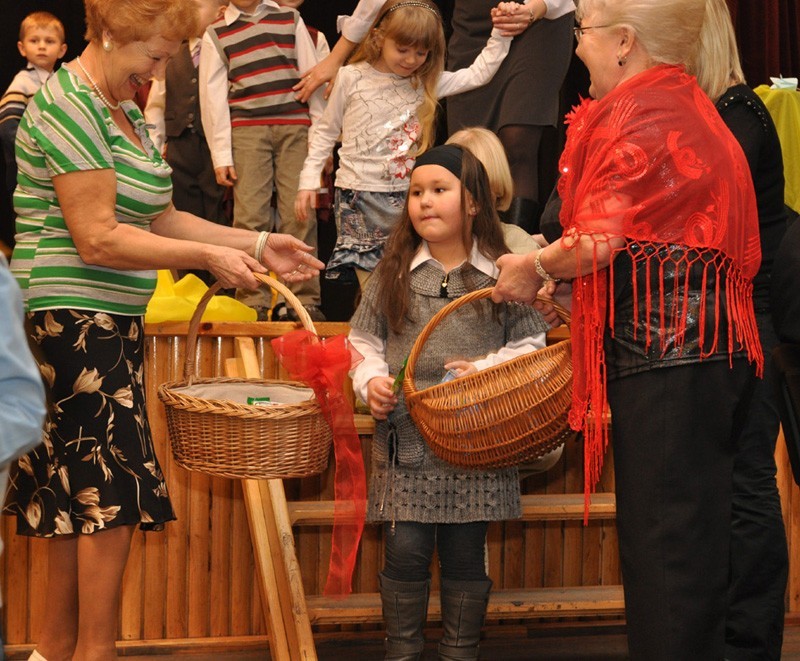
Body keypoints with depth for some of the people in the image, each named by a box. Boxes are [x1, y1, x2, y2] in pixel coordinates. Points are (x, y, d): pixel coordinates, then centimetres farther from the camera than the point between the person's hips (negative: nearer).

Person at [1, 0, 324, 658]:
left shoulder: (126, 111, 15)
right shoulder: (67, 107, -15)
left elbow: (158, 219, 16)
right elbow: (98, 239, -20)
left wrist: (257, 244, 9)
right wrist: (209, 256, -15)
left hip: (109, 324, 9)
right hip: (72, 323, -9)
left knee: (78, 496, 12)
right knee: (111, 492, -6)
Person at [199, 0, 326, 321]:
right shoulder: (216, 34, 11)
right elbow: (213, 96, 7)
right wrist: (221, 155, -1)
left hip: (296, 128, 1)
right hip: (246, 130, -1)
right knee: (250, 216, -7)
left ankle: (305, 300, -4)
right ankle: (253, 303, -5)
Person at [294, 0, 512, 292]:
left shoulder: (427, 82, 5)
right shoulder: (351, 78, -1)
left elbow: (477, 73, 6)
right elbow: (327, 132, 7)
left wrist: (501, 34, -3)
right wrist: (309, 180, 4)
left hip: (406, 197, 2)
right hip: (359, 198, -2)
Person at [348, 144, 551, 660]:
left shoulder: (501, 275, 2)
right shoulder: (393, 274, 7)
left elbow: (531, 346, 5)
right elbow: (363, 341, 12)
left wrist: (489, 369, -11)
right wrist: (371, 380, -6)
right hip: (406, 439, 1)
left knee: (466, 554, 6)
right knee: (405, 551, 0)